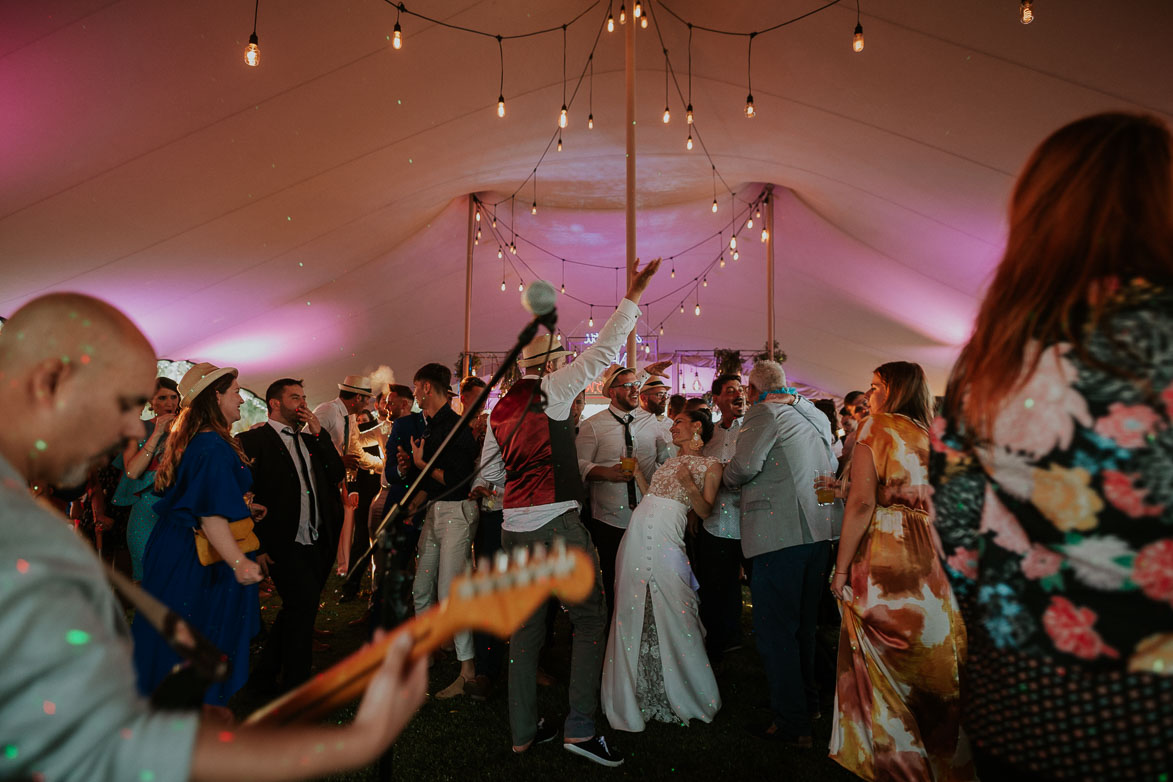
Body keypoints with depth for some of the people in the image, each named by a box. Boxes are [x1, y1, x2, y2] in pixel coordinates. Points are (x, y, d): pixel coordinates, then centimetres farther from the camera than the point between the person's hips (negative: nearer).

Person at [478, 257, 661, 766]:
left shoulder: (500, 409, 14)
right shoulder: (552, 389, -5)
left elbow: (488, 472, 19)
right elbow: (603, 351, -7)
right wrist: (632, 297, -1)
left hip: (513, 527, 7)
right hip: (556, 524, -7)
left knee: (526, 627, 13)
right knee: (590, 619, 5)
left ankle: (524, 731, 22)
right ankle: (580, 728, 4)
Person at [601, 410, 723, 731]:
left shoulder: (710, 465, 5)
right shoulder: (671, 461, 23)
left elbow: (706, 510, -1)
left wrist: (689, 484, -15)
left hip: (666, 541, -6)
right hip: (636, 535, 6)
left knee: (672, 617, -4)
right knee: (632, 614, 7)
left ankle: (684, 695, 16)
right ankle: (636, 692, 21)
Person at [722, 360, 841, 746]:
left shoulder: (765, 413, -10)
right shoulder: (816, 415, 14)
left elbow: (744, 465, -22)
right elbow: (831, 464, 25)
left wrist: (722, 477, -1)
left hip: (780, 533, -9)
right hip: (819, 529, 9)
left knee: (774, 628, 0)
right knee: (803, 622, 21)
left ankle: (792, 723, 7)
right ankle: (808, 702, 35)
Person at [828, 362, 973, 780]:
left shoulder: (876, 428, -6)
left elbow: (862, 502, -14)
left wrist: (841, 567, -10)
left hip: (883, 558, -6)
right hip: (933, 562, 6)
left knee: (884, 665, 6)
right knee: (931, 660, 17)